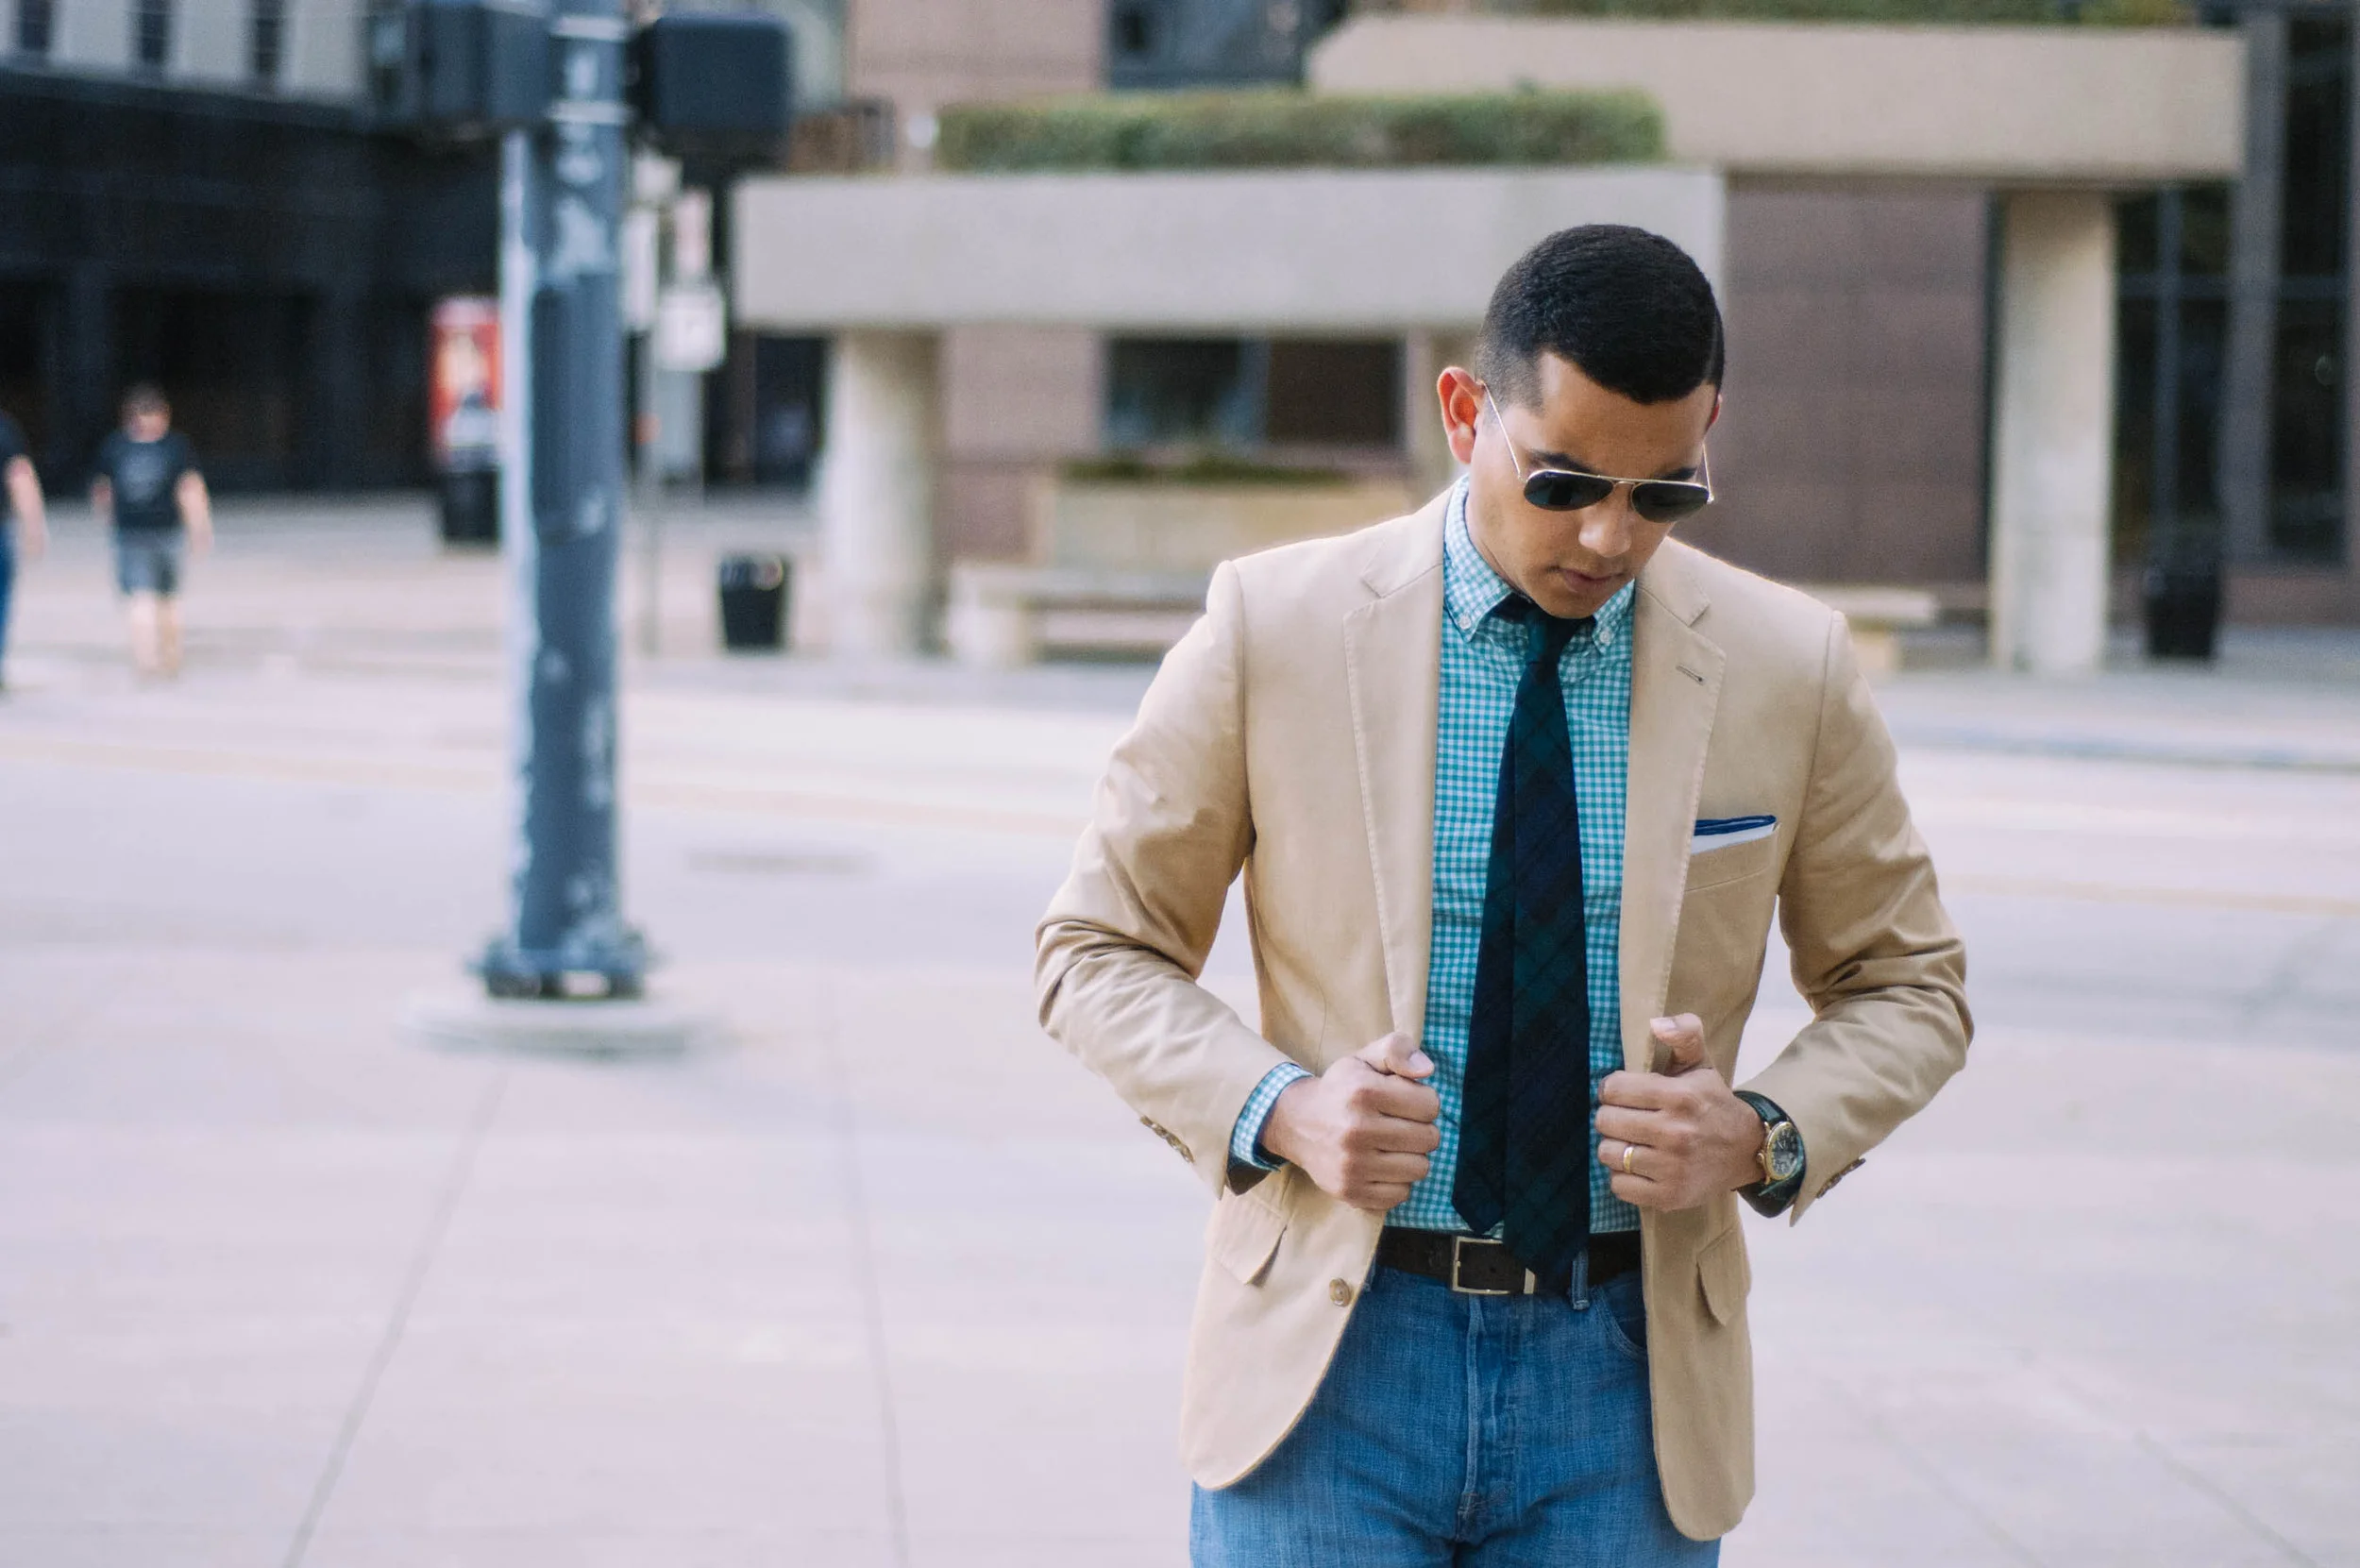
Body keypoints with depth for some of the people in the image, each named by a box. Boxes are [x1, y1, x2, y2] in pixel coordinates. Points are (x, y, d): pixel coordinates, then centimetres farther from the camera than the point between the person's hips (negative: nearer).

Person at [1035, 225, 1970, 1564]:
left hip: (1626, 1368, 1)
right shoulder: (1273, 627, -2)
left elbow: (1909, 987, 12)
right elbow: (1100, 952, 5)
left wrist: (1767, 1137, -8)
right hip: (1335, 1353, -1)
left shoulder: (1789, 668, 1)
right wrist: (1274, 1107, -13)